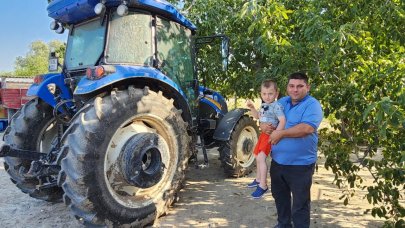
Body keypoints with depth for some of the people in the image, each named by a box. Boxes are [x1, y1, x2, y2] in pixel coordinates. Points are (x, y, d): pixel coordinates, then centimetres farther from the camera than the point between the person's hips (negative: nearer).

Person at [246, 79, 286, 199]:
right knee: (257, 157, 21)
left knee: (261, 158, -18)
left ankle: (263, 186, -9)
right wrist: (252, 107, 10)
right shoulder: (264, 106, 10)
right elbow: (258, 116, 24)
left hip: (270, 135, -10)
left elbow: (282, 121, -27)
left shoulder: (276, 106, -18)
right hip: (263, 134, 10)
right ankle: (258, 179, 40)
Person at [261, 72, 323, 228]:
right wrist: (263, 125, -8)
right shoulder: (281, 102, 9)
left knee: (300, 204, 7)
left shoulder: (312, 105, -13)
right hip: (278, 161, 7)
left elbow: (307, 128, -27)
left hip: (300, 164, -7)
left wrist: (281, 133, -22)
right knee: (280, 197, 23)